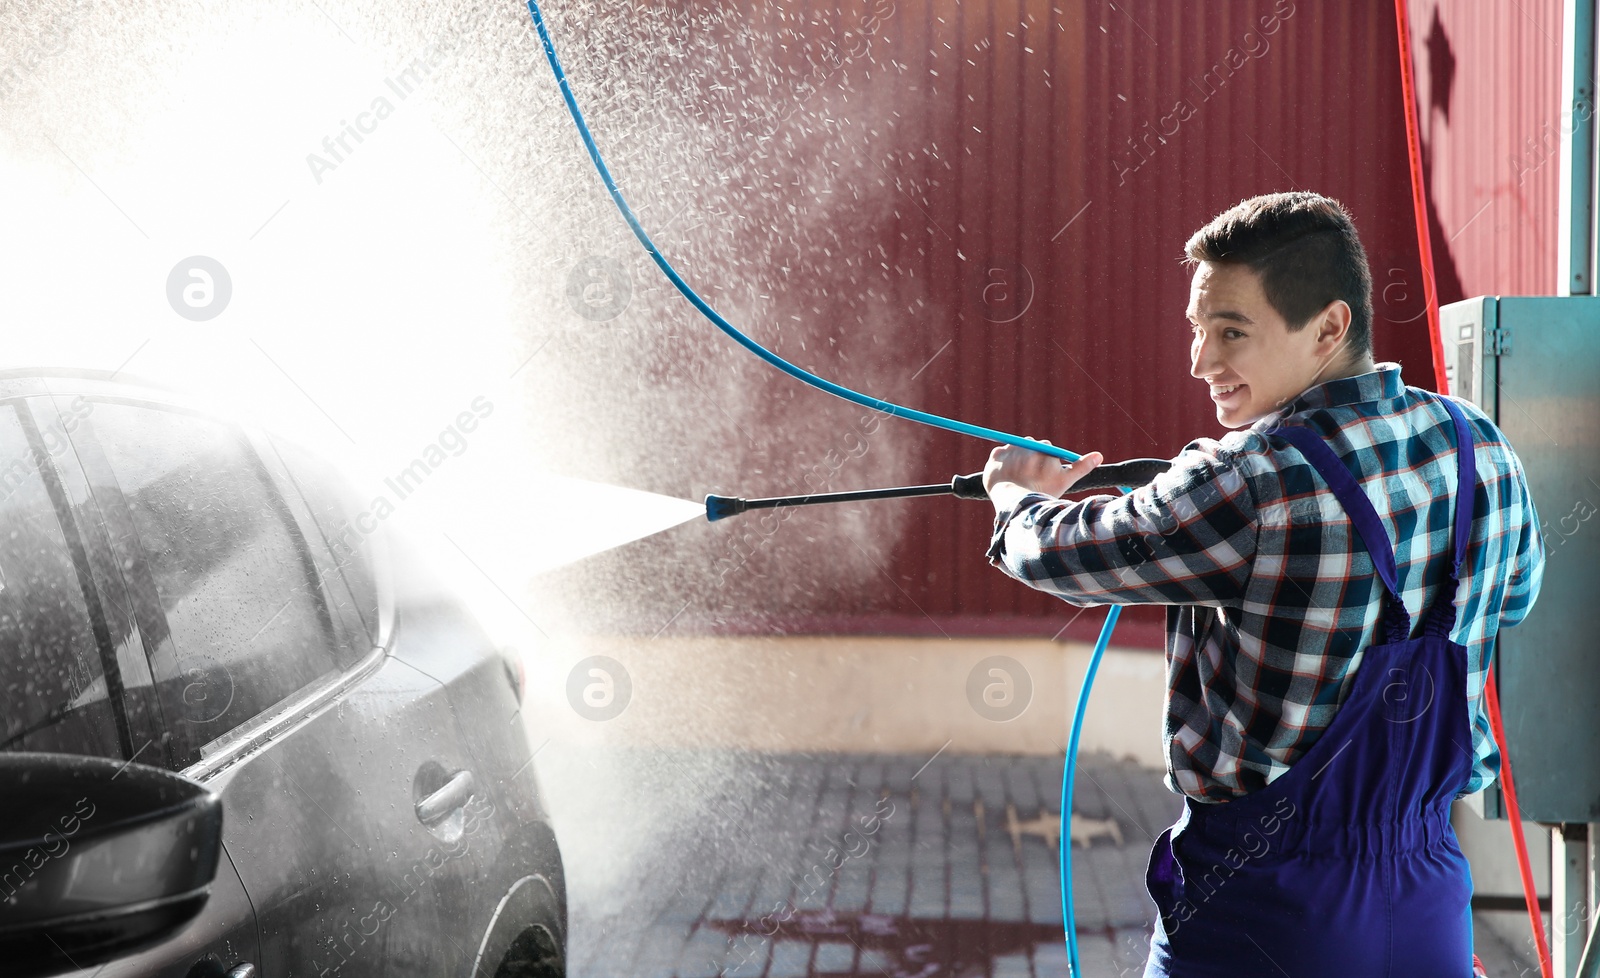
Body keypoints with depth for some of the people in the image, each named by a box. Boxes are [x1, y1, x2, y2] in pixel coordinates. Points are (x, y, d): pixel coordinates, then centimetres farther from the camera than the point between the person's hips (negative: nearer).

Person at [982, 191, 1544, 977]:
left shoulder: (1246, 486, -23)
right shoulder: (1481, 449, -2)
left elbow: (1054, 552, -10)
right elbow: (1513, 594, 19)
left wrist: (1017, 494, 13)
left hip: (1260, 912, -6)